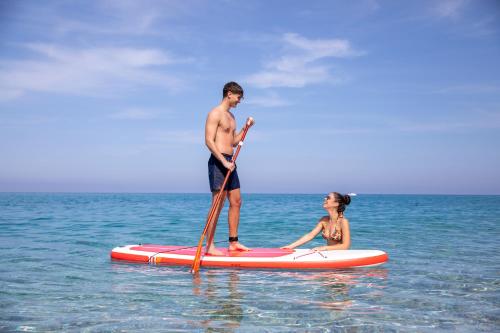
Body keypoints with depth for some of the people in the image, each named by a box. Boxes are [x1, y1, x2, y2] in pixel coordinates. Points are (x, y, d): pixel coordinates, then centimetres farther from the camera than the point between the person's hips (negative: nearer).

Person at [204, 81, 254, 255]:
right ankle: (209, 246, -6)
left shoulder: (231, 116, 20)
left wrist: (246, 127, 12)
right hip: (218, 162, -9)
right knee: (218, 204, -10)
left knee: (236, 202, 10)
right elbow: (209, 141, -17)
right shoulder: (215, 113, -8)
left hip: (228, 162, 9)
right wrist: (224, 161, -24)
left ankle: (233, 242, 17)